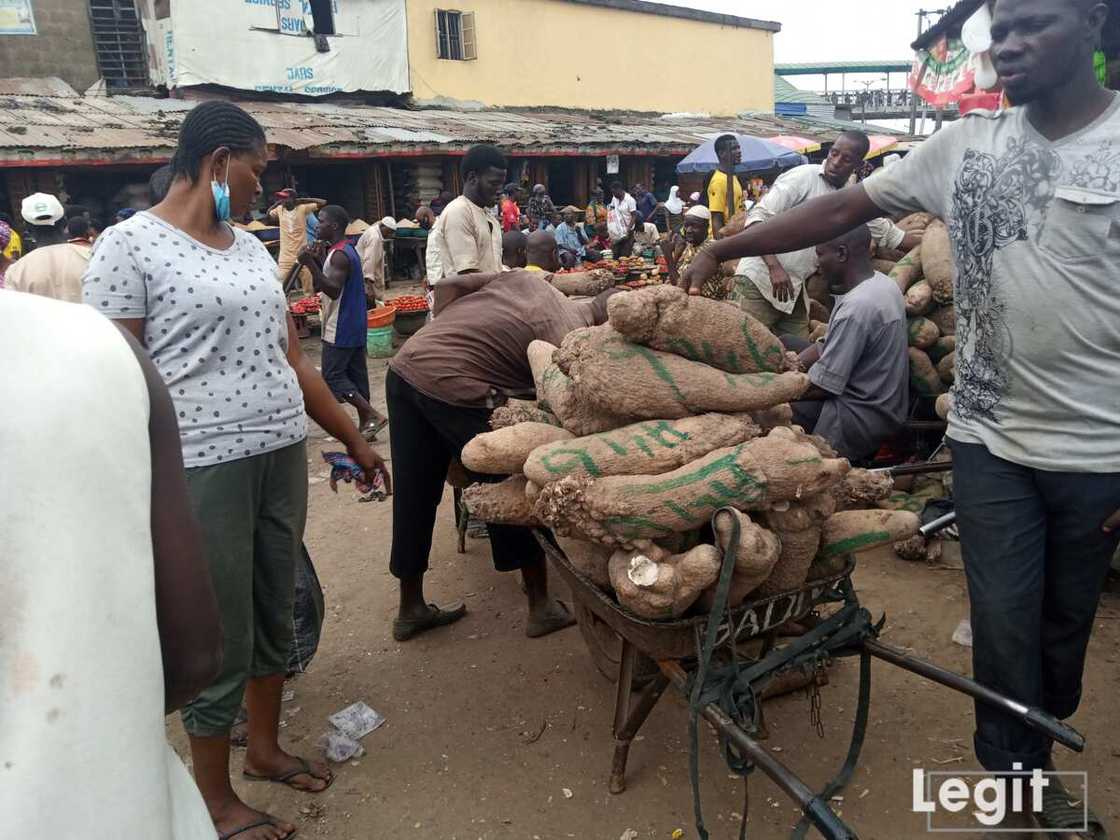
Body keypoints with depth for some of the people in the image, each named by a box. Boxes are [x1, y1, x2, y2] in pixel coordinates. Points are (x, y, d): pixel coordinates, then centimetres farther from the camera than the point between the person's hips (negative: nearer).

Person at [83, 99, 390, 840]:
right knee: (221, 639, 4)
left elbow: (293, 361, 16)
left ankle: (265, 747, 39)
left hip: (283, 456, 7)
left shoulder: (253, 248, 13)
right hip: (203, 468, -6)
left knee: (275, 615, 17)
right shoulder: (129, 246, -7)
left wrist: (354, 440, 18)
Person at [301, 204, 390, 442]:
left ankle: (373, 415, -10)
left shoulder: (339, 255, -16)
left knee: (333, 376, -5)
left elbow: (333, 290, -27)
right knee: (355, 373, 10)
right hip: (354, 326, 10)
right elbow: (320, 287, 21)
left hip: (340, 329, -10)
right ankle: (365, 424, 13)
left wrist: (311, 264, -30)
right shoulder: (348, 250, 14)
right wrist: (318, 261, 10)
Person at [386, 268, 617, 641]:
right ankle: (541, 607, 23)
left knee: (414, 497, 18)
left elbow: (448, 286, 17)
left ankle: (410, 609, 35)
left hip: (404, 366, 8)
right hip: (453, 388, -8)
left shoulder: (525, 279, 17)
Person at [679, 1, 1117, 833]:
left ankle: (1036, 750, 44)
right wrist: (722, 248, -2)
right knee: (1004, 622, 7)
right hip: (990, 437, 1)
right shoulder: (967, 143, 1)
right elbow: (844, 208, 3)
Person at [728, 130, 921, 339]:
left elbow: (889, 234, 22)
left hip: (795, 290, 6)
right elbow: (758, 216, -13)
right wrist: (774, 267, -23)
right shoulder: (803, 176, -7)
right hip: (759, 280, -6)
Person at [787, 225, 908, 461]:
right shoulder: (882, 283, 2)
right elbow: (829, 345, 9)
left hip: (862, 421, -10)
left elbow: (821, 387, -22)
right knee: (784, 347, 15)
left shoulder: (856, 308, -28)